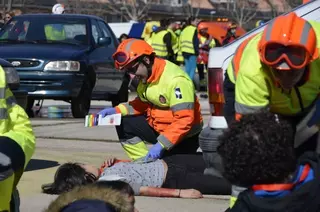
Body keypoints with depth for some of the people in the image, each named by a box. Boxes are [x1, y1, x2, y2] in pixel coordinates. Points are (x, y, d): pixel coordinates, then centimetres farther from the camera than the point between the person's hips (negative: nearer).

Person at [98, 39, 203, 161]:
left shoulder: (176, 80, -29)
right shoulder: (145, 76, -3)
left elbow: (184, 120, -31)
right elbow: (143, 103, 10)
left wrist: (161, 144, -35)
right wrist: (117, 110, -5)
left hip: (183, 137, -8)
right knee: (123, 124, -3)